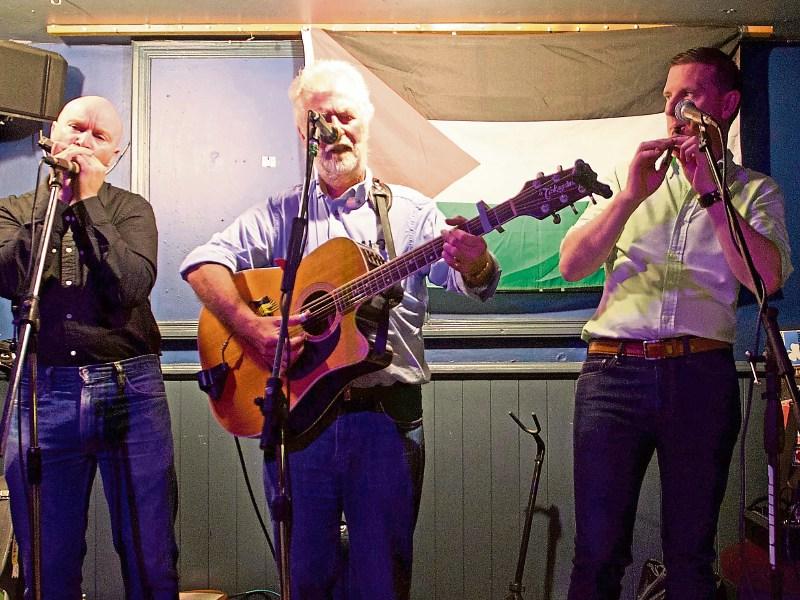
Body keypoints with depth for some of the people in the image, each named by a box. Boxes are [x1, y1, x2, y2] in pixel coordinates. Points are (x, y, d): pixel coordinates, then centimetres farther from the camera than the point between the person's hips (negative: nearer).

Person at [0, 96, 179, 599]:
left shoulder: (130, 209, 9)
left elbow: (133, 285, -11)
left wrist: (87, 199, -7)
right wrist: (58, 197, -7)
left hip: (129, 387, -1)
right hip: (42, 391, 1)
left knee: (151, 558, 3)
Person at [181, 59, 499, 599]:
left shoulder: (411, 211, 6)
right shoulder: (279, 214, 9)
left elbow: (475, 284, -7)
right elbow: (203, 262, -1)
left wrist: (474, 263, -32)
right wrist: (250, 326, -18)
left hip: (388, 417, -1)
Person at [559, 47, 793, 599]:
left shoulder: (754, 190, 12)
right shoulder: (630, 178, 18)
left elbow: (767, 278, -7)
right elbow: (571, 265, 6)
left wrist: (710, 192, -10)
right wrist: (631, 196, -5)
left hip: (701, 373, -1)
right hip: (613, 369, 1)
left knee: (690, 553, 6)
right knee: (597, 550, 0)